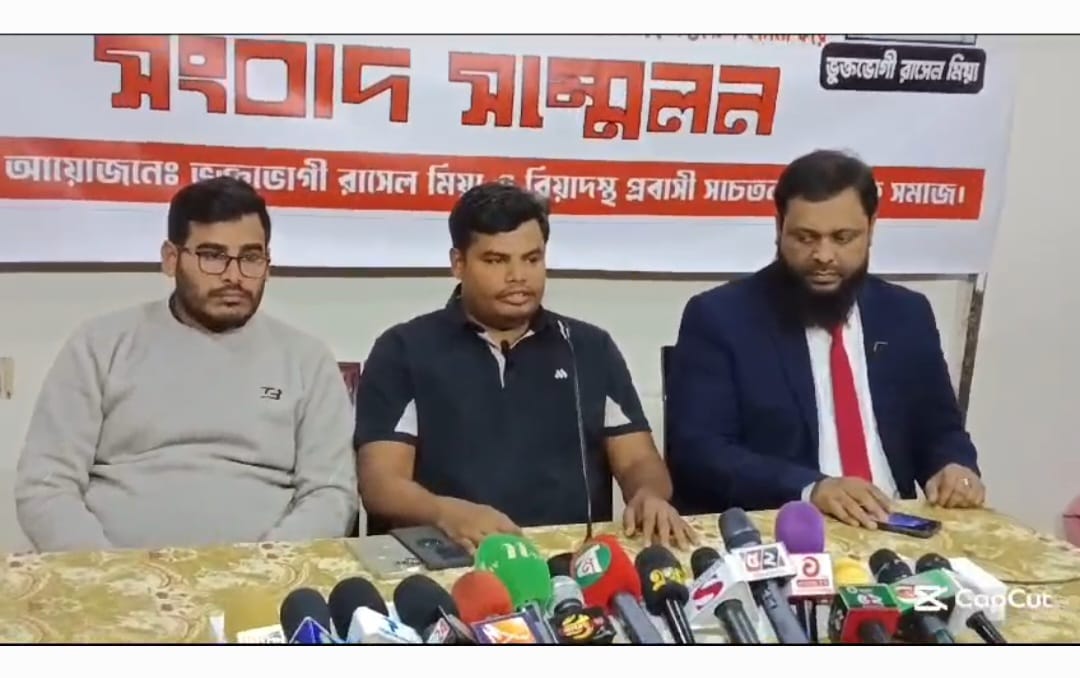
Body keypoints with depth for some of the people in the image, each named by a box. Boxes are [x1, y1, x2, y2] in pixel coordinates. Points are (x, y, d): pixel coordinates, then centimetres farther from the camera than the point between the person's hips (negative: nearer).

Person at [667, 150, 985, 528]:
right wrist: (809, 489, -24)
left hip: (891, 527, 4)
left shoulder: (906, 316, 11)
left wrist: (956, 469, -5)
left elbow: (940, 430, 18)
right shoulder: (719, 317, -3)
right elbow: (696, 450, -11)